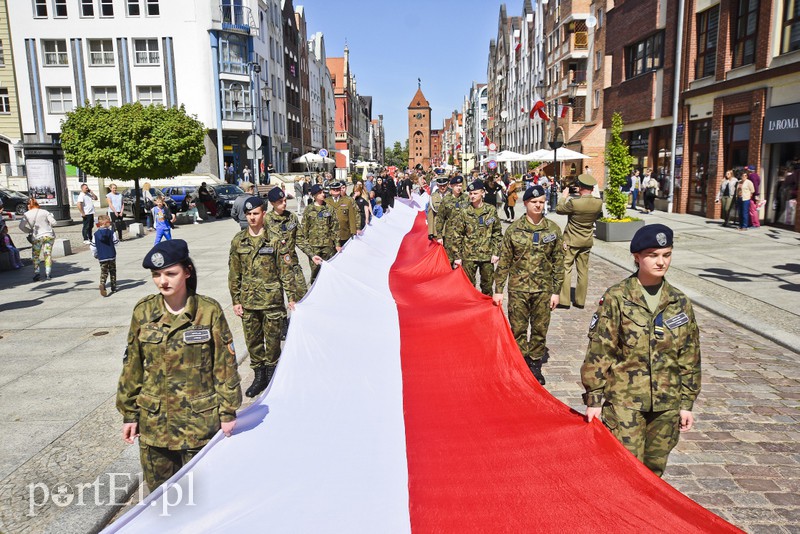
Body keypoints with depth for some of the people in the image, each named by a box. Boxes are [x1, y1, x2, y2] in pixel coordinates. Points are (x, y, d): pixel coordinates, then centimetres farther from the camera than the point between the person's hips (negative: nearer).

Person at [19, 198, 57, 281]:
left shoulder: (26, 214, 1)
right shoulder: (45, 212, 1)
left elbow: (21, 226, -4)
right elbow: (53, 222, -3)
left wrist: (29, 231, 12)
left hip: (37, 237, -1)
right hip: (49, 235, 1)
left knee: (35, 256, 11)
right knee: (48, 254, 7)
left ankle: (36, 272, -1)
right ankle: (48, 273, 4)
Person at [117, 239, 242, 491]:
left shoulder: (209, 311, -10)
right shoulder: (143, 311, -2)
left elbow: (225, 364, -5)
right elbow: (132, 365, 6)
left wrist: (228, 412, -2)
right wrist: (130, 413, 8)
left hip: (200, 421, -3)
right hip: (154, 422, 3)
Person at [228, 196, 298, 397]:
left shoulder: (274, 240, -5)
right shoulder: (238, 241, 3)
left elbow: (286, 271, -2)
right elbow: (234, 274, 7)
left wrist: (291, 297, -3)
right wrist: (236, 300, 5)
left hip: (272, 299, -3)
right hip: (248, 301, 3)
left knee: (272, 340, 7)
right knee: (252, 340, 11)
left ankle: (271, 374, 25)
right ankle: (259, 377, 27)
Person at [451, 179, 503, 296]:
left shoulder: (491, 210, 0)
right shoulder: (464, 213, -2)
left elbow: (497, 233, 3)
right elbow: (457, 236, 0)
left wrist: (496, 252, -2)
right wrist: (457, 256, -3)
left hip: (487, 255, 1)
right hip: (469, 256, 0)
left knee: (487, 286, 11)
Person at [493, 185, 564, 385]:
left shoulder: (553, 229, 0)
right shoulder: (514, 229, -3)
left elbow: (558, 262, 3)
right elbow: (504, 261, 0)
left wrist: (556, 291, 0)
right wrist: (498, 290, -1)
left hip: (543, 289, 1)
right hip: (518, 288, -1)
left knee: (540, 330, 9)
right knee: (518, 329, 5)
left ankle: (535, 366, 26)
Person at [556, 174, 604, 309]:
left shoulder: (574, 203, -24)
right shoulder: (599, 203, -8)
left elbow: (558, 209, -6)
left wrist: (564, 196, 9)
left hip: (571, 241, -5)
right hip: (587, 241, 5)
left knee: (565, 269, 4)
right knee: (583, 270, 12)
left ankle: (564, 300, 5)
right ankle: (580, 301, 19)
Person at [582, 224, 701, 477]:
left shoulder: (680, 303, 4)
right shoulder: (616, 298, -9)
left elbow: (689, 358, 9)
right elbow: (598, 351, -8)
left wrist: (687, 403, 9)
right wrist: (593, 398, -8)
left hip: (667, 402, 4)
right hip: (623, 400, -4)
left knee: (654, 468, 15)